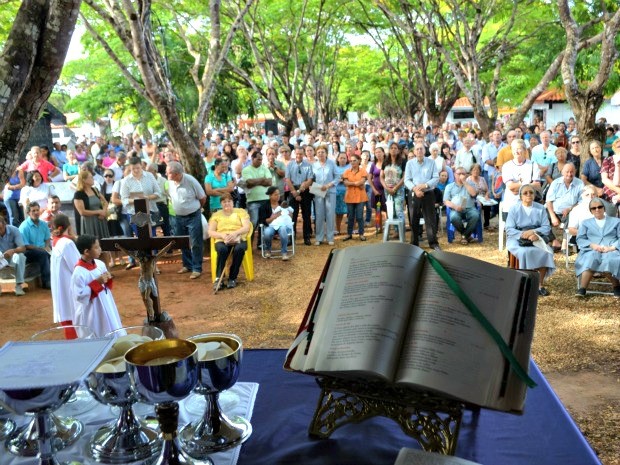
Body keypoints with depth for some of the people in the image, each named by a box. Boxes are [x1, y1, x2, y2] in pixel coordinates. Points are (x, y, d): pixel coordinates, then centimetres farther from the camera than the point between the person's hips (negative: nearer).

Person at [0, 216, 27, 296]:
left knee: (20, 256, -34)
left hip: (13, 257, -1)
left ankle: (19, 285, -28)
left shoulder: (14, 230, -18)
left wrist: (13, 251, -46)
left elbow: (23, 248, -24)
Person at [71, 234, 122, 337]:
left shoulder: (100, 264, 0)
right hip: (91, 314, -8)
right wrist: (97, 282, -24)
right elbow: (80, 296, -22)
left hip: (106, 309, 8)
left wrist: (108, 280, -9)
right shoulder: (79, 272, -22)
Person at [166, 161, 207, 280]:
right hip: (178, 217, 6)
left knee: (195, 243, -1)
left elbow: (203, 198, -8)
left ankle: (197, 268, 7)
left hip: (193, 217, -6)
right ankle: (187, 265, 29)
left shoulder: (190, 181, -21)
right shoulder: (170, 182, -6)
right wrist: (178, 207, 13)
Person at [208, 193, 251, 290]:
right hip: (222, 241, 0)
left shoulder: (241, 211, 16)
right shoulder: (216, 215, 19)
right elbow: (210, 232, 7)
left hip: (239, 239, 0)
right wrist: (222, 235, -13)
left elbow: (246, 227, 2)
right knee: (222, 249, -36)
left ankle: (232, 278, -24)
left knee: (239, 249, -36)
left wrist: (235, 233, -18)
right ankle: (218, 278, -30)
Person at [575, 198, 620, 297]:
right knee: (591, 259, -37)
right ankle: (582, 289, -42)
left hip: (611, 251, -1)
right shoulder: (586, 223, 26)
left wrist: (612, 247, -12)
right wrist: (592, 245, -9)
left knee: (609, 260, -38)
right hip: (591, 251, 1)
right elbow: (580, 239, 12)